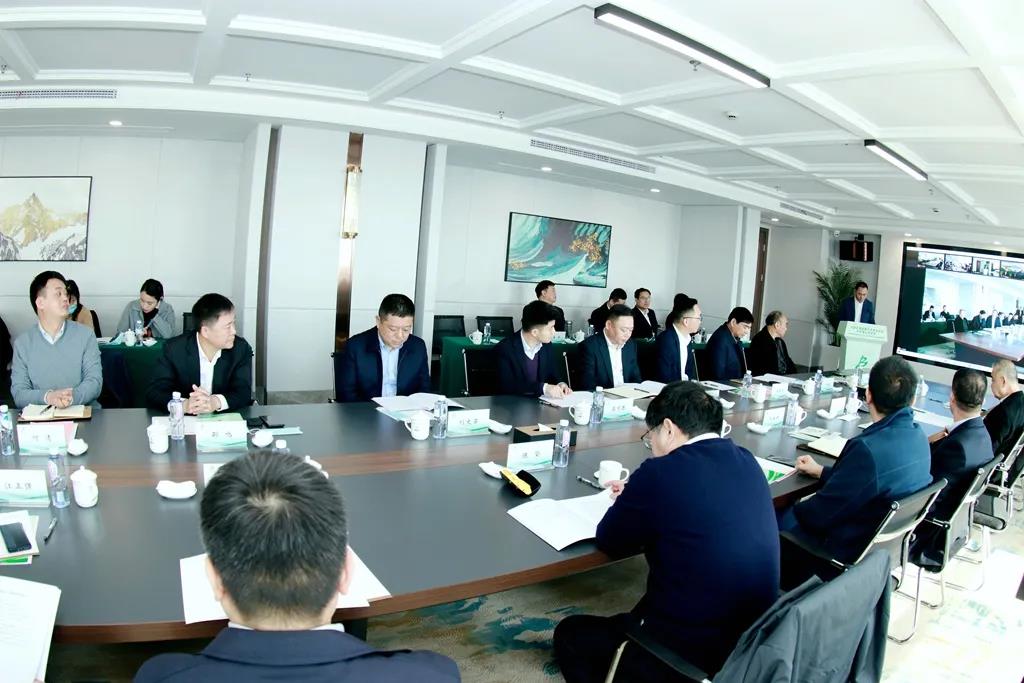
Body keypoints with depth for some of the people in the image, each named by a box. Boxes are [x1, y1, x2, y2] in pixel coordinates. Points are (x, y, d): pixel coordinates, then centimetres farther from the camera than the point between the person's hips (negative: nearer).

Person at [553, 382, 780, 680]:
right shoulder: (745, 461, 1)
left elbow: (610, 541, -7)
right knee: (624, 623, 32)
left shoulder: (661, 472, -21)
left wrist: (628, 502, 11)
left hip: (690, 654, -7)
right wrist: (637, 496, 16)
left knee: (569, 633, 18)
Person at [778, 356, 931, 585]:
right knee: (791, 512, 20)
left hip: (848, 551, -8)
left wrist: (793, 510, -3)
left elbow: (820, 513, -21)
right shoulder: (918, 437, -5)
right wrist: (820, 471, 18)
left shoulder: (869, 449, -31)